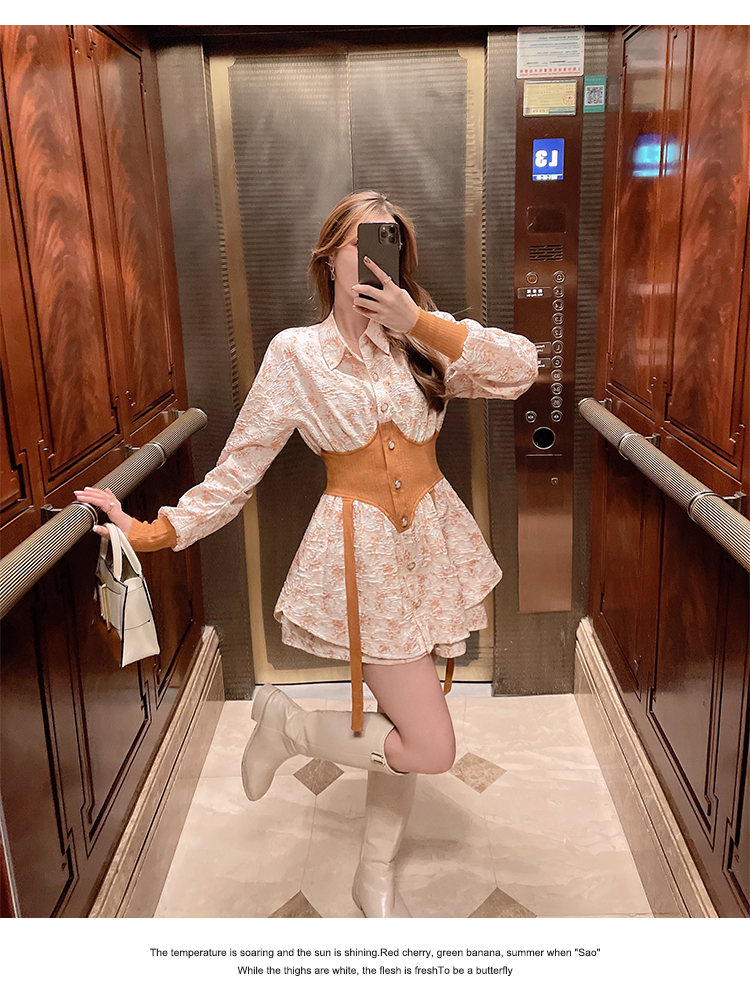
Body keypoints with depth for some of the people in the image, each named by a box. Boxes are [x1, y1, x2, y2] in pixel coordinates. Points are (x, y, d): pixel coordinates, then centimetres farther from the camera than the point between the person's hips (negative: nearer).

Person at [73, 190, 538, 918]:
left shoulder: (421, 342, 4)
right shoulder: (297, 353, -5)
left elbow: (521, 369, -10)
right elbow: (236, 473, -6)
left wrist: (419, 322, -14)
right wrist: (152, 532, -15)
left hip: (431, 544, 4)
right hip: (362, 552, -4)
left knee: (402, 721, 15)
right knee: (431, 747, -6)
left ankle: (375, 874, 37)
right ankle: (286, 722, 17)